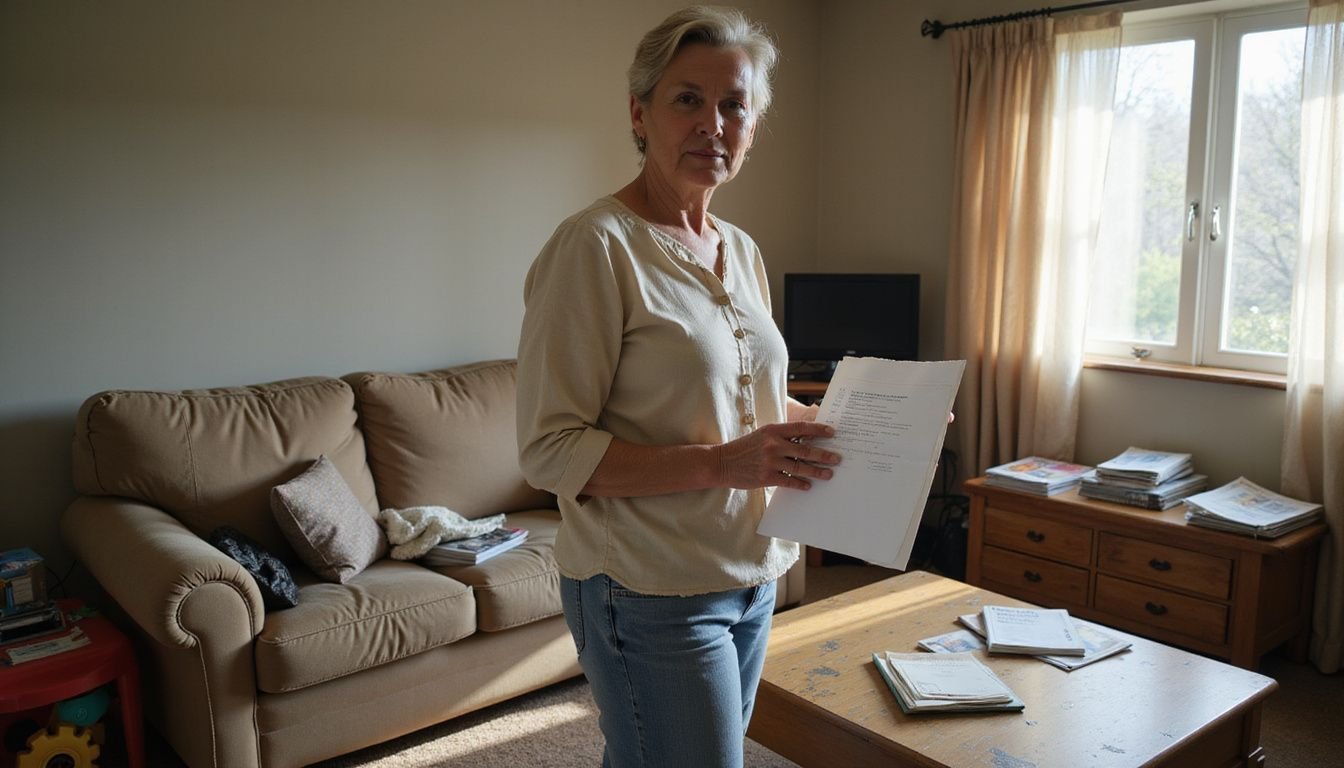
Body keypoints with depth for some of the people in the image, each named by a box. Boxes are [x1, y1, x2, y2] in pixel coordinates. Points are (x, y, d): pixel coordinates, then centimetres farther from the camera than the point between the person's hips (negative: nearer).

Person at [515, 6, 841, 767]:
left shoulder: (742, 251, 8)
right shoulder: (597, 246, -15)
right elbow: (550, 449, -18)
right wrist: (721, 464, -27)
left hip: (751, 576, 7)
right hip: (653, 594, -7)